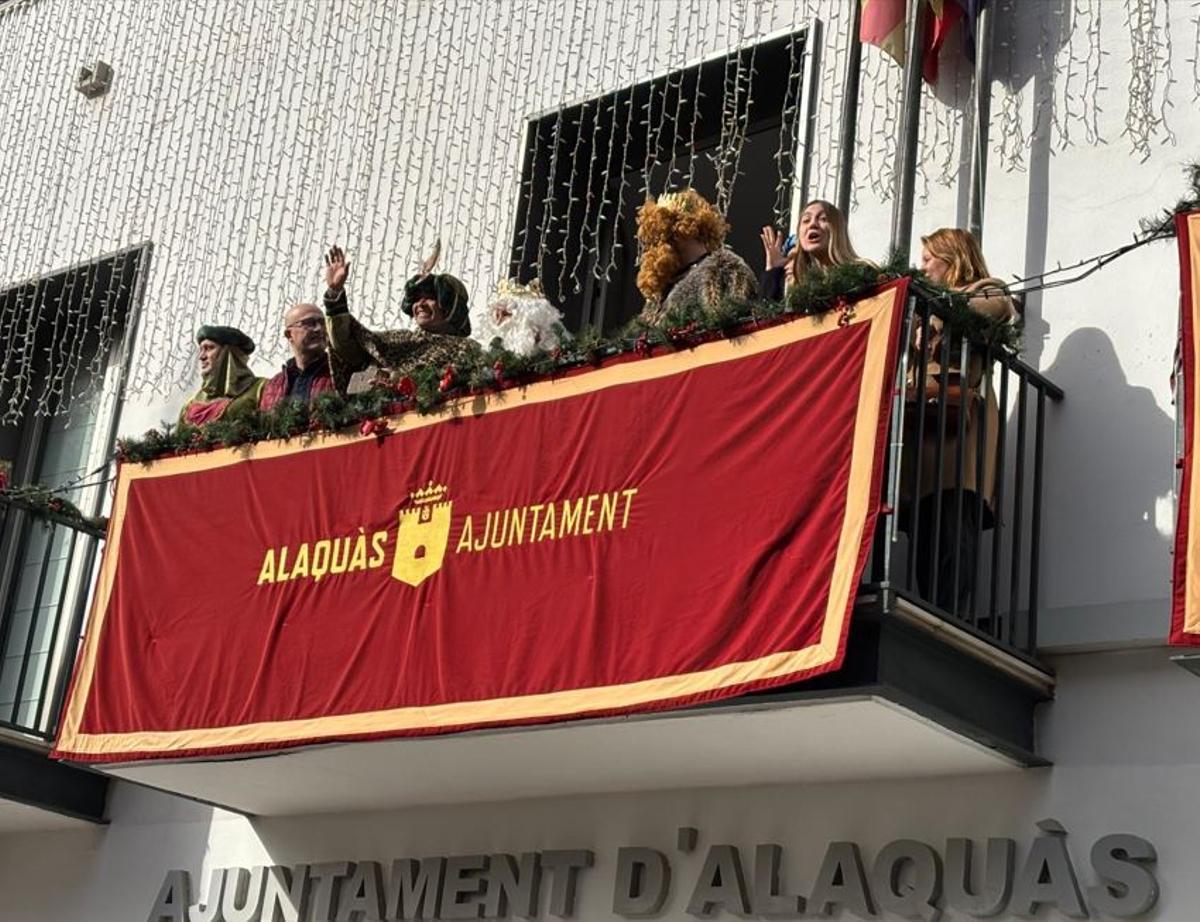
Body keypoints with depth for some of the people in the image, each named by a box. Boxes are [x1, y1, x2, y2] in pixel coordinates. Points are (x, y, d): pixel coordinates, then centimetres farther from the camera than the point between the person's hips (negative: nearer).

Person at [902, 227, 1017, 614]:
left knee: (951, 524, -17)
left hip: (957, 412, -6)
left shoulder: (985, 292, 14)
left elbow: (1000, 307, -10)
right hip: (922, 415, 6)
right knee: (928, 528, -5)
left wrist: (938, 320, -11)